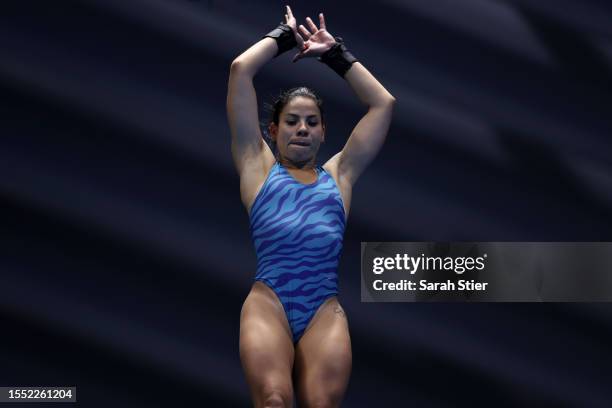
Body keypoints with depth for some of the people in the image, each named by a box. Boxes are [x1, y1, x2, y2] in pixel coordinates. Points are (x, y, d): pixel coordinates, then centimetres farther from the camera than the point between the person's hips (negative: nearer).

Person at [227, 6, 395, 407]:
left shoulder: (339, 174, 26)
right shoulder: (259, 166, 21)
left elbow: (384, 103, 28)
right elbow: (240, 70, 18)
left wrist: (336, 53, 34)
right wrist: (285, 35, 31)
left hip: (325, 307, 2)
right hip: (268, 300, -2)